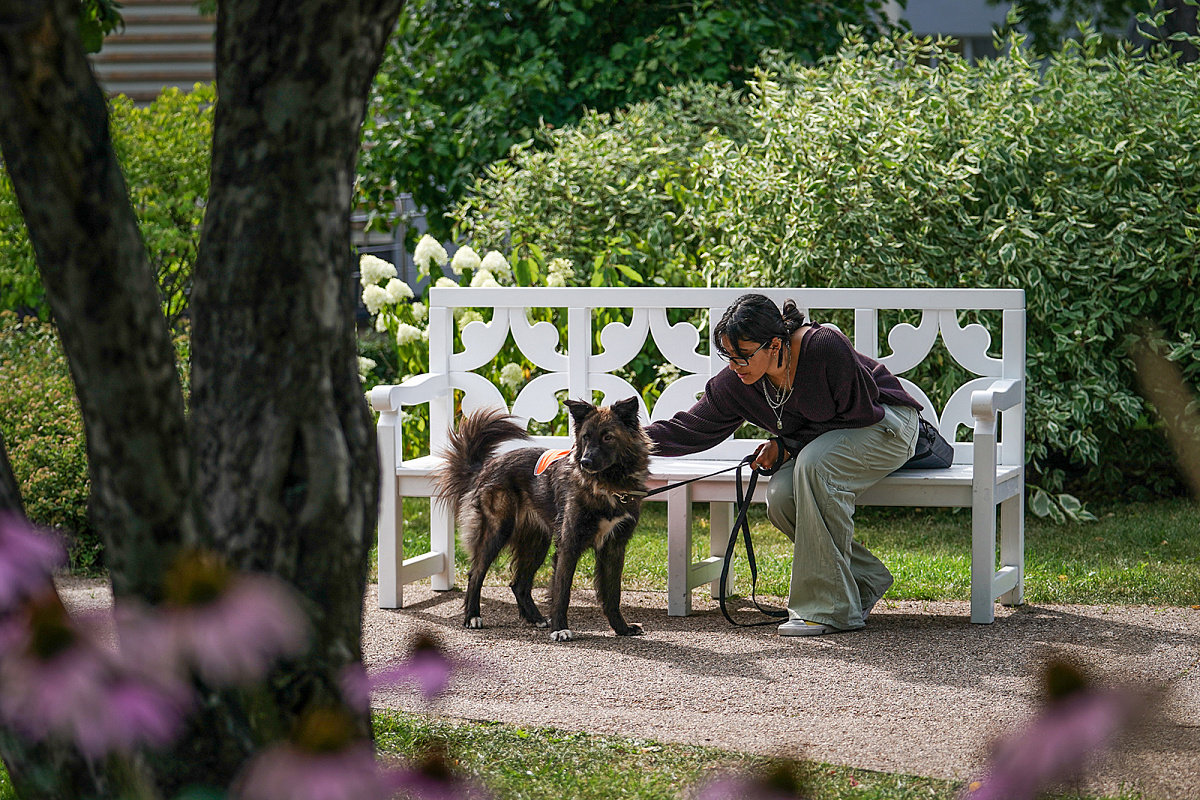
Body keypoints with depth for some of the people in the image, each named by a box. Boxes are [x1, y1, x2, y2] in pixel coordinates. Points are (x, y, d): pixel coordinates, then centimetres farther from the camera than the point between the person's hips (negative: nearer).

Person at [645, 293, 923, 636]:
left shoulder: (825, 347, -31)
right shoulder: (736, 383, -13)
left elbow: (859, 413, -22)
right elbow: (691, 428, -7)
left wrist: (786, 445, -21)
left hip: (883, 424, -6)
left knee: (814, 463, -34)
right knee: (780, 496, -23)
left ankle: (831, 608, -28)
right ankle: (866, 579, -1)